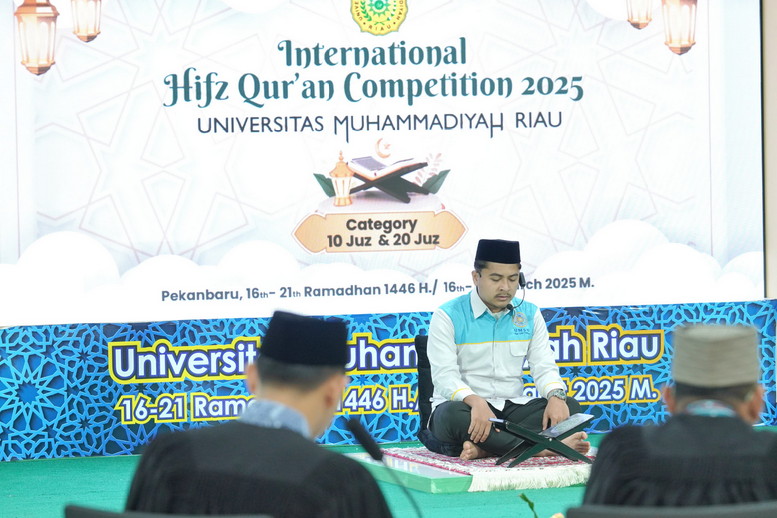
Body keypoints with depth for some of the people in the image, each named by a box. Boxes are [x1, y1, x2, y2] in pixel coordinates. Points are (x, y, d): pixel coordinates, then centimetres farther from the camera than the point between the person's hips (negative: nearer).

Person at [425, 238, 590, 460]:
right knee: (452, 414, -39)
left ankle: (484, 446, -35)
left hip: (513, 407, 4)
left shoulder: (530, 314, 11)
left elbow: (544, 366, 6)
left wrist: (556, 396, -19)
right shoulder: (448, 316, -4)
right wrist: (475, 402, -34)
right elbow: (444, 376, -13)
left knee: (570, 406, -20)